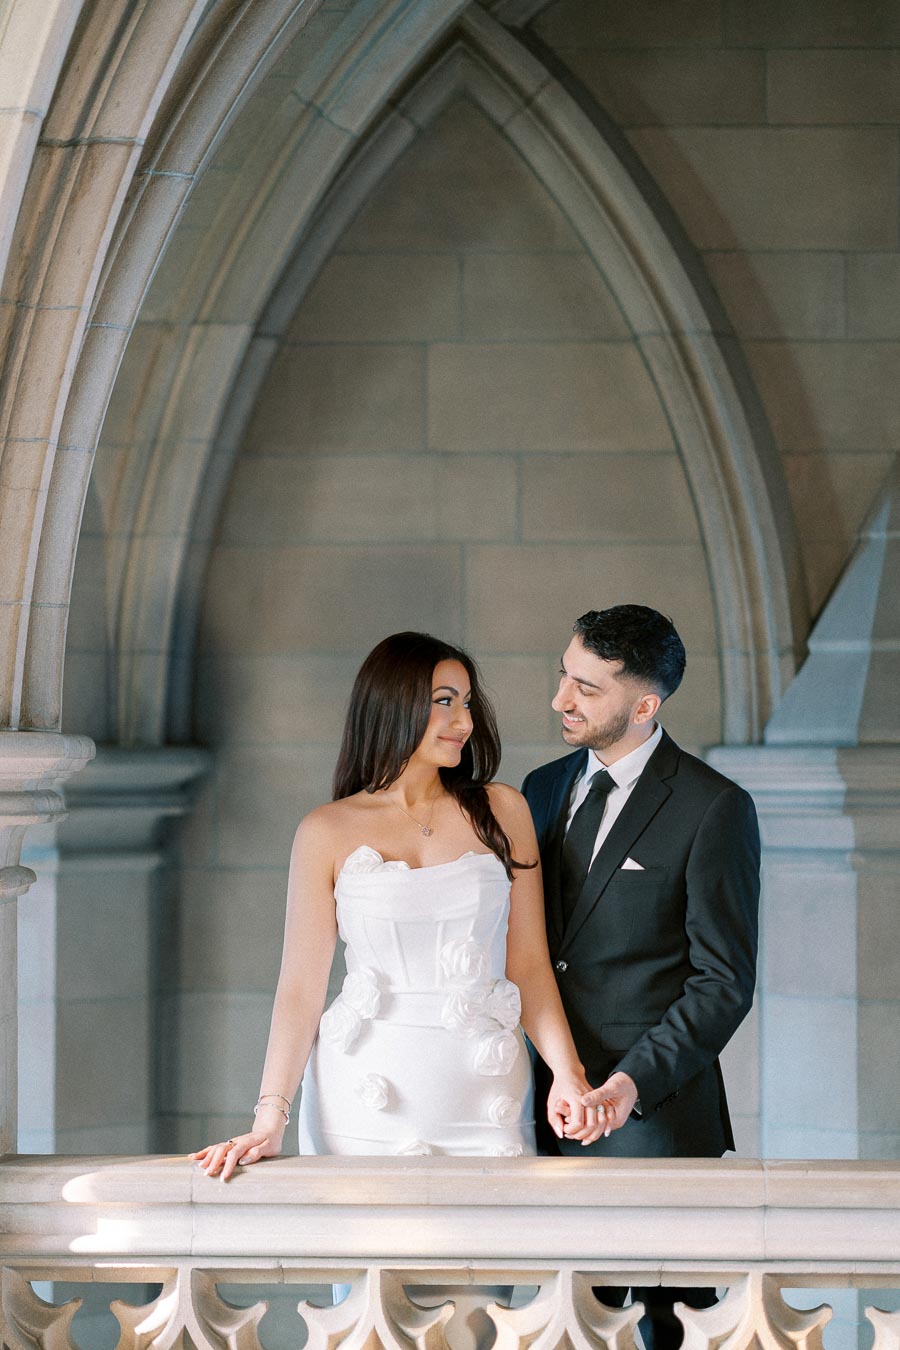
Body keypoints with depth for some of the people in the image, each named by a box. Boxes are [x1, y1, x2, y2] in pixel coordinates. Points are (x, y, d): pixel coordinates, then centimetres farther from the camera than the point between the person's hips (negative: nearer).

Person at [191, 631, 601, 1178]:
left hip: (485, 1102, 1)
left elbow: (528, 964, 5)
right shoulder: (327, 833, 3)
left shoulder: (501, 811, 8)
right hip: (367, 1103, -1)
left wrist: (566, 1072, -11)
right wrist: (270, 1118, -10)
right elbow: (302, 985, 0)